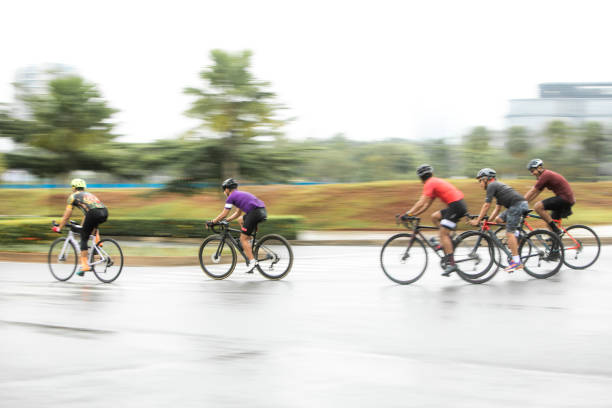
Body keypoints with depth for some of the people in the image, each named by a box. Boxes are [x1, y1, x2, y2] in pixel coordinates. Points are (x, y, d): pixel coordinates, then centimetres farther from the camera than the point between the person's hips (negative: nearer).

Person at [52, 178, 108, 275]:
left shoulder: (73, 196, 19)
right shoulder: (89, 194, 37)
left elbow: (66, 216, 18)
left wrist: (59, 228, 29)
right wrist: (82, 226, 57)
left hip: (94, 214, -6)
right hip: (105, 213, 6)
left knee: (84, 239, 6)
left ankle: (84, 265, -2)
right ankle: (97, 241, 22)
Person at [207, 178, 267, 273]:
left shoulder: (231, 197, 5)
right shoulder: (240, 194, 31)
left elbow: (224, 214, 4)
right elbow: (238, 213, 36)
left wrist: (212, 222, 13)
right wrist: (226, 220, 33)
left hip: (255, 212, -9)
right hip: (263, 211, 9)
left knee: (243, 238, -2)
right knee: (240, 219, 30)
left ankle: (252, 261, -12)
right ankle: (248, 245, 21)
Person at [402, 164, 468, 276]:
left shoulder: (430, 184, -6)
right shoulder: (435, 182, 23)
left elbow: (421, 203, -16)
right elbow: (426, 205, 24)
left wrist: (408, 214, -13)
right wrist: (413, 214, 19)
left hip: (456, 205, -9)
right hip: (459, 205, 9)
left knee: (443, 234, -9)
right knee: (434, 217, 19)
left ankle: (451, 264, -16)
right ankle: (448, 241, 13)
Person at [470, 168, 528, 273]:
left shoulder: (491, 186, 0)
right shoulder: (498, 185, 29)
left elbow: (486, 206, -3)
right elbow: (498, 208, 29)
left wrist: (478, 220, 2)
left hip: (517, 205, -9)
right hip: (522, 204, 9)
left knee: (509, 233, -10)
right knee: (498, 219, 17)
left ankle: (516, 262, -12)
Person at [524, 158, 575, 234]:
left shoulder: (545, 175, -12)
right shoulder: (547, 175, 19)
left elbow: (532, 192, -11)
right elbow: (535, 193, 23)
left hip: (565, 198, -10)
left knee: (537, 206, -18)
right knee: (549, 223, 14)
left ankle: (556, 230, -14)